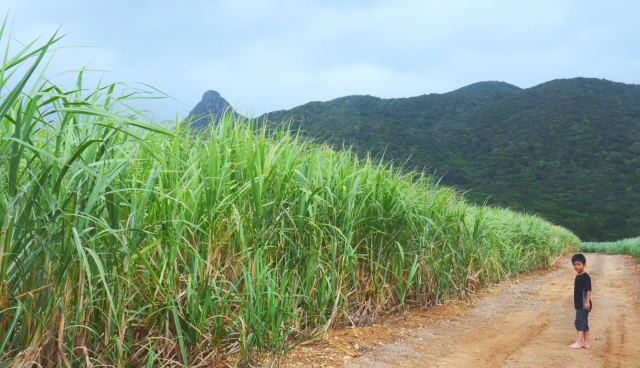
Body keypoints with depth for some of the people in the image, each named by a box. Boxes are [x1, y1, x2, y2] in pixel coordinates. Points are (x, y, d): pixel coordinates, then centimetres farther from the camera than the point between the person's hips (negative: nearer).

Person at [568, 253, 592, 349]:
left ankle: (578, 342, -8)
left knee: (579, 321, -10)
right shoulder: (578, 277, 14)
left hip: (584, 304, -9)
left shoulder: (585, 277, -13)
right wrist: (576, 302, 23)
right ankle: (586, 343, 18)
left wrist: (587, 301, -24)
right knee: (584, 323, 12)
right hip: (579, 304, 9)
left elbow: (588, 290, -19)